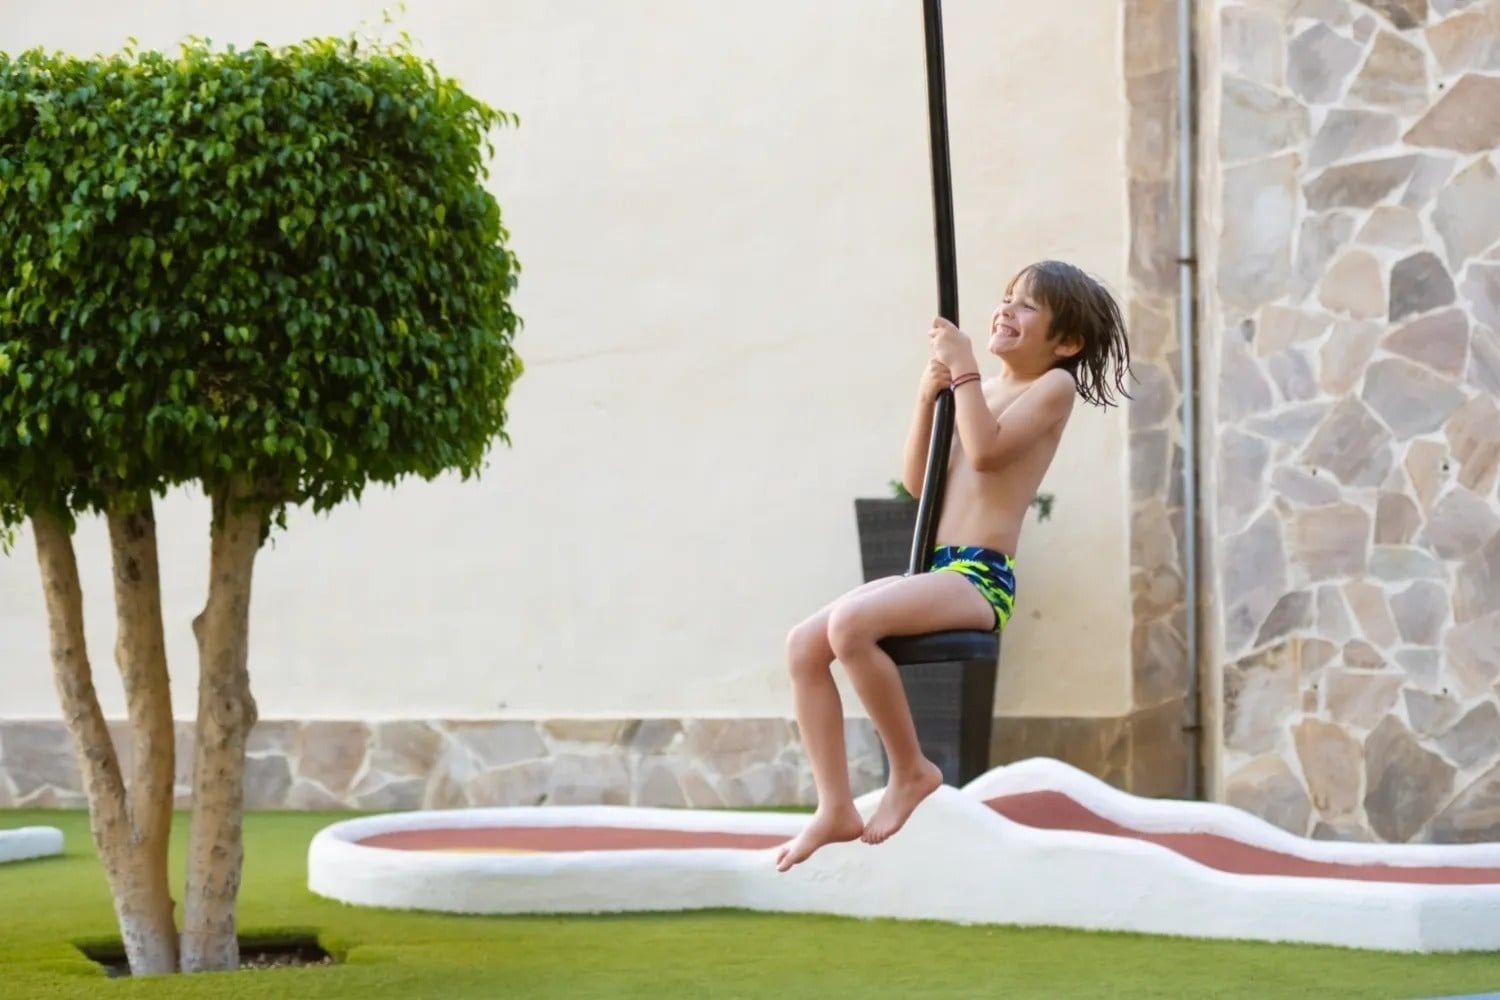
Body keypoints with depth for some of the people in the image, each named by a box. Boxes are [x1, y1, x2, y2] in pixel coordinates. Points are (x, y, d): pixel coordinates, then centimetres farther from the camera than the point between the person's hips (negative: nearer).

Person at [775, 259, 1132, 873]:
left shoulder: (1054, 386, -1)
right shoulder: (981, 390, 22)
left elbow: (986, 451, -17)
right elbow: (918, 482, 17)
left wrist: (963, 367, -10)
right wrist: (928, 396, 6)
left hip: (981, 580, -8)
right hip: (937, 572, 8)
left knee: (851, 621, -31)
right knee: (805, 643, -8)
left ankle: (912, 770, -13)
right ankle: (836, 808, -5)